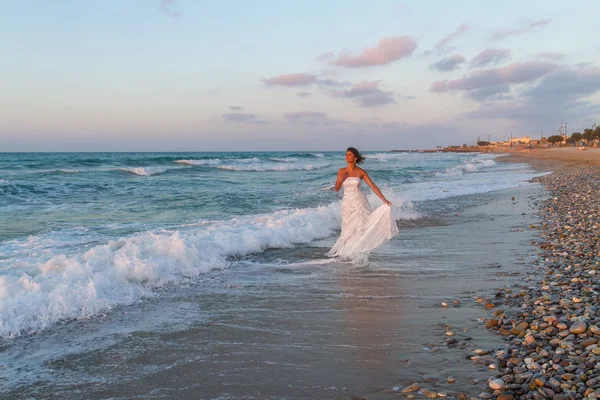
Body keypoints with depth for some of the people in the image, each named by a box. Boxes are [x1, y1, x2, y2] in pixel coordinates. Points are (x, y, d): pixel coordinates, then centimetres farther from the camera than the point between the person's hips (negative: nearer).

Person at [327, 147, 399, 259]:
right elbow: (337, 189, 6)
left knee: (362, 227, -1)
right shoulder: (341, 171, 2)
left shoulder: (361, 172, -5)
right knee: (349, 229, 8)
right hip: (347, 203, 2)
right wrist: (340, 179, -14)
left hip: (360, 202, -2)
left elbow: (373, 186, -6)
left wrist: (384, 200, -11)